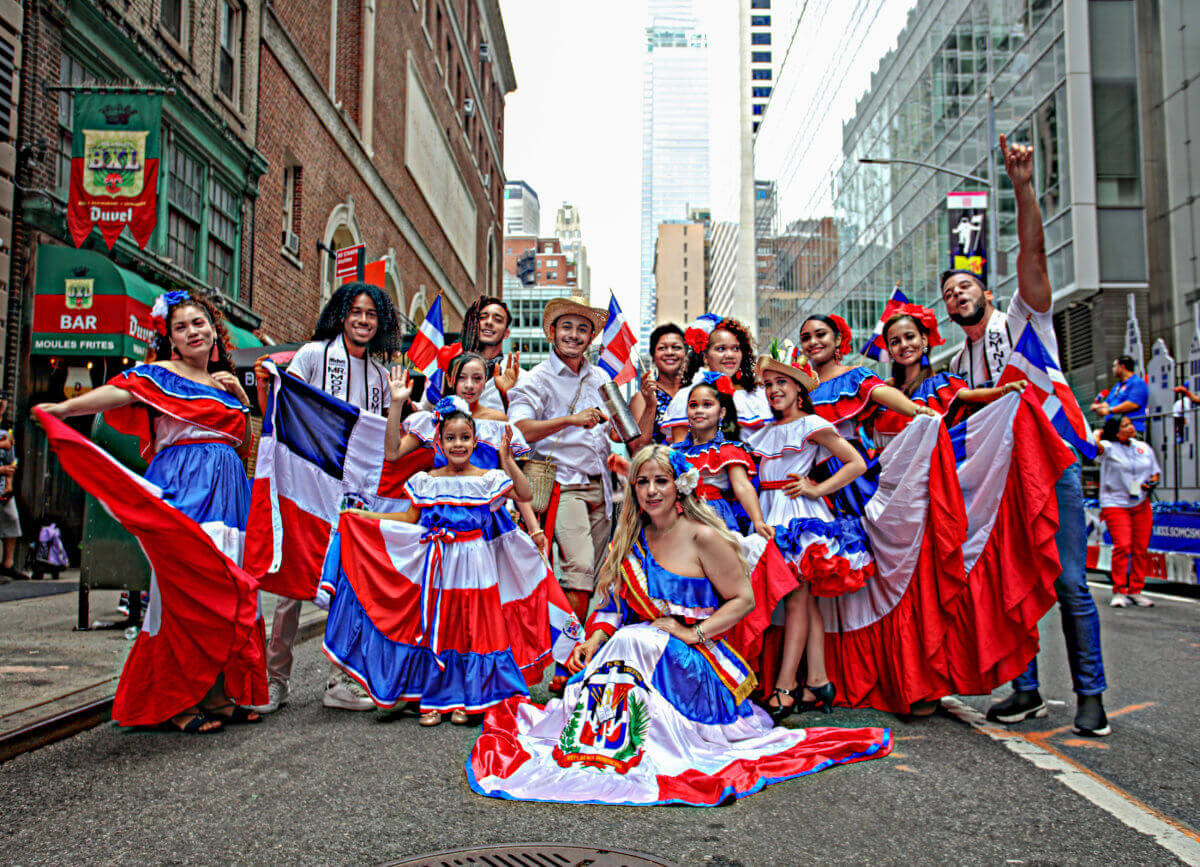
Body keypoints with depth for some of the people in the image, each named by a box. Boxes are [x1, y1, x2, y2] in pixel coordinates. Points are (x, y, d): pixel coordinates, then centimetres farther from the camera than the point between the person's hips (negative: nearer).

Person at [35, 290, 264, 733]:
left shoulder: (225, 383, 22)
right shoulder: (160, 374, 4)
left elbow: (246, 443, 22)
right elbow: (117, 392, -14)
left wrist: (240, 395, 9)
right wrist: (65, 407, -32)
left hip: (227, 492, 6)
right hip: (182, 490, -6)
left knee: (227, 590, 2)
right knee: (187, 587, -13)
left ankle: (216, 692, 9)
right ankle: (176, 701, -5)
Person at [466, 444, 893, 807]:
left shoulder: (704, 537, -7)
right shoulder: (630, 540, 11)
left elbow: (743, 599, -6)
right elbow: (614, 605, 13)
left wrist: (694, 634, -15)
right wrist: (594, 640, -7)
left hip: (694, 659, -5)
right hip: (642, 642, 5)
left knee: (632, 643, -32)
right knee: (614, 645, -27)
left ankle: (617, 742, -25)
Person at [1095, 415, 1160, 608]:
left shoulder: (1144, 448, 11)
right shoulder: (1109, 448, -6)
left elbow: (1155, 472, 19)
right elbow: (1095, 446, -30)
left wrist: (1152, 483, 1)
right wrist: (1097, 434, -14)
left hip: (1141, 504, 5)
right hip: (1116, 504, -5)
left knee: (1141, 548, 1)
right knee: (1123, 546, -15)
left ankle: (1135, 590, 13)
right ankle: (1119, 592, -4)